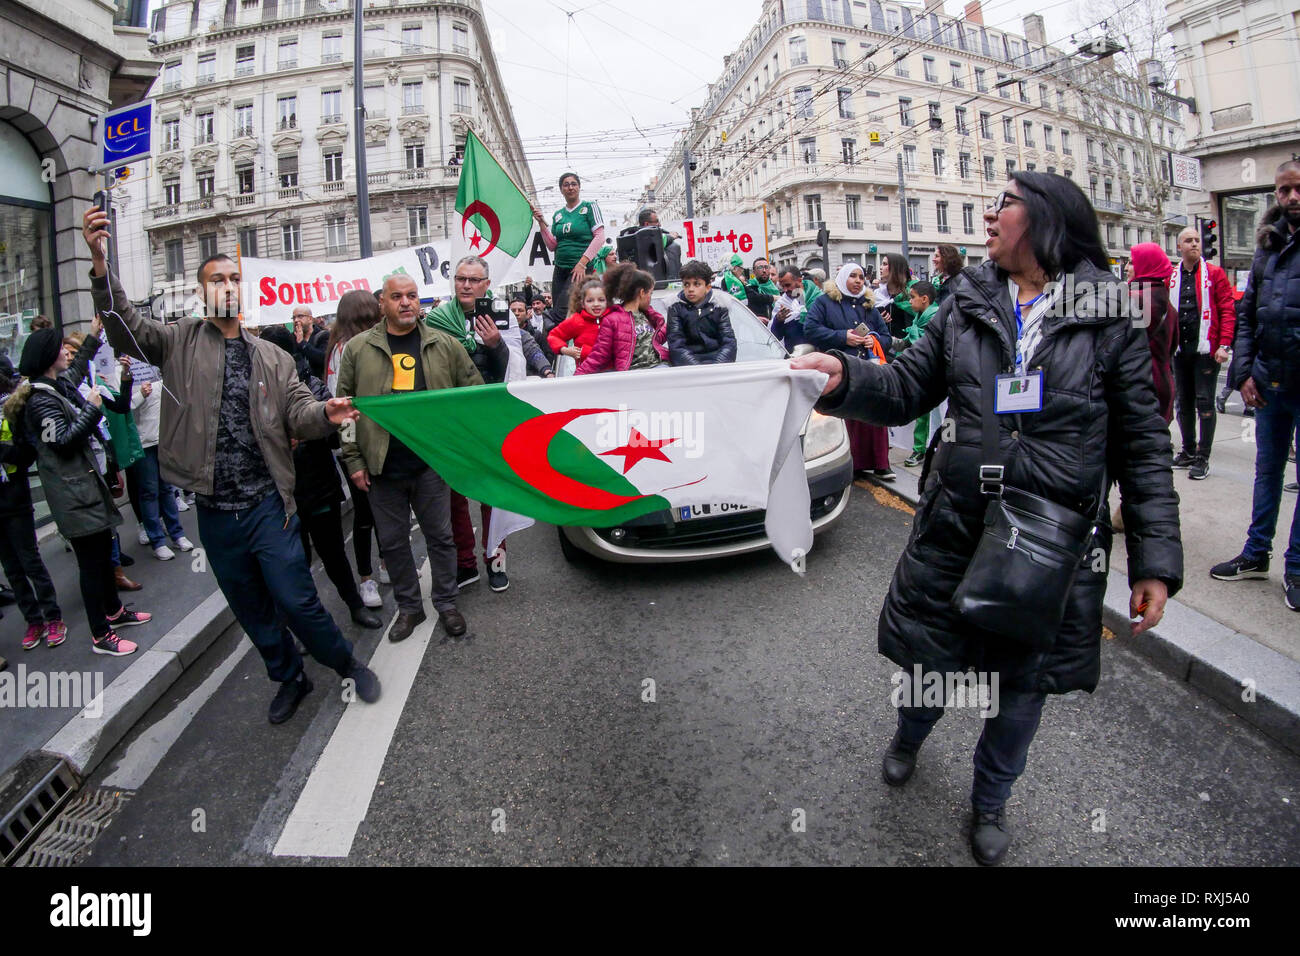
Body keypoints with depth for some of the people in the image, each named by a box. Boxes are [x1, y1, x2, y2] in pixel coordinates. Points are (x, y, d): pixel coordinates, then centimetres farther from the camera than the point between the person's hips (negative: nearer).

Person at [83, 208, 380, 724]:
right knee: (251, 610, 16)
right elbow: (125, 328, -13)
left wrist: (326, 413, -27)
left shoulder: (270, 356, 5)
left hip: (267, 505, -1)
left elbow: (297, 413, -4)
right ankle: (289, 678, 37)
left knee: (297, 600, -2)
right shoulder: (181, 342, 3)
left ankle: (349, 665, 21)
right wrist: (99, 263, -28)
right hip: (214, 512, 2)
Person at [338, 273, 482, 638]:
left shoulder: (446, 344, 2)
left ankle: (446, 603, 26)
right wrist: (354, 460, -1)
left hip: (431, 464, -1)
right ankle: (408, 606, 28)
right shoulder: (358, 349, 2)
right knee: (393, 542, 11)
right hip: (382, 468, 1)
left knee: (440, 536, 9)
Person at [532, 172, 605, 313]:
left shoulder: (590, 207, 2)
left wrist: (582, 262, -15)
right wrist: (542, 223, 2)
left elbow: (600, 237, -7)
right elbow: (552, 246, 13)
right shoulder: (557, 215, 16)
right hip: (560, 270, 5)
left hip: (581, 270, -5)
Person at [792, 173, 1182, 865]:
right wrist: (844, 377, -20)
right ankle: (909, 738, 51)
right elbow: (907, 390, 1)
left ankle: (990, 801, 44)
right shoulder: (966, 304, 3)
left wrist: (1155, 561, -6)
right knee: (930, 662, 14)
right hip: (955, 529, 1)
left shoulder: (1109, 317, -4)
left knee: (1023, 686, 15)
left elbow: (1143, 446, -3)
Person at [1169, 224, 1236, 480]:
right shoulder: (1171, 277, 9)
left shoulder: (1214, 273, 1)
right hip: (1180, 350, 4)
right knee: (1184, 402, 11)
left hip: (1206, 349, -4)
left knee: (1204, 403, -4)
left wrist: (1224, 345, -11)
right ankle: (1189, 451, 23)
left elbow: (1227, 311, -3)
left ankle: (1203, 458, 1)